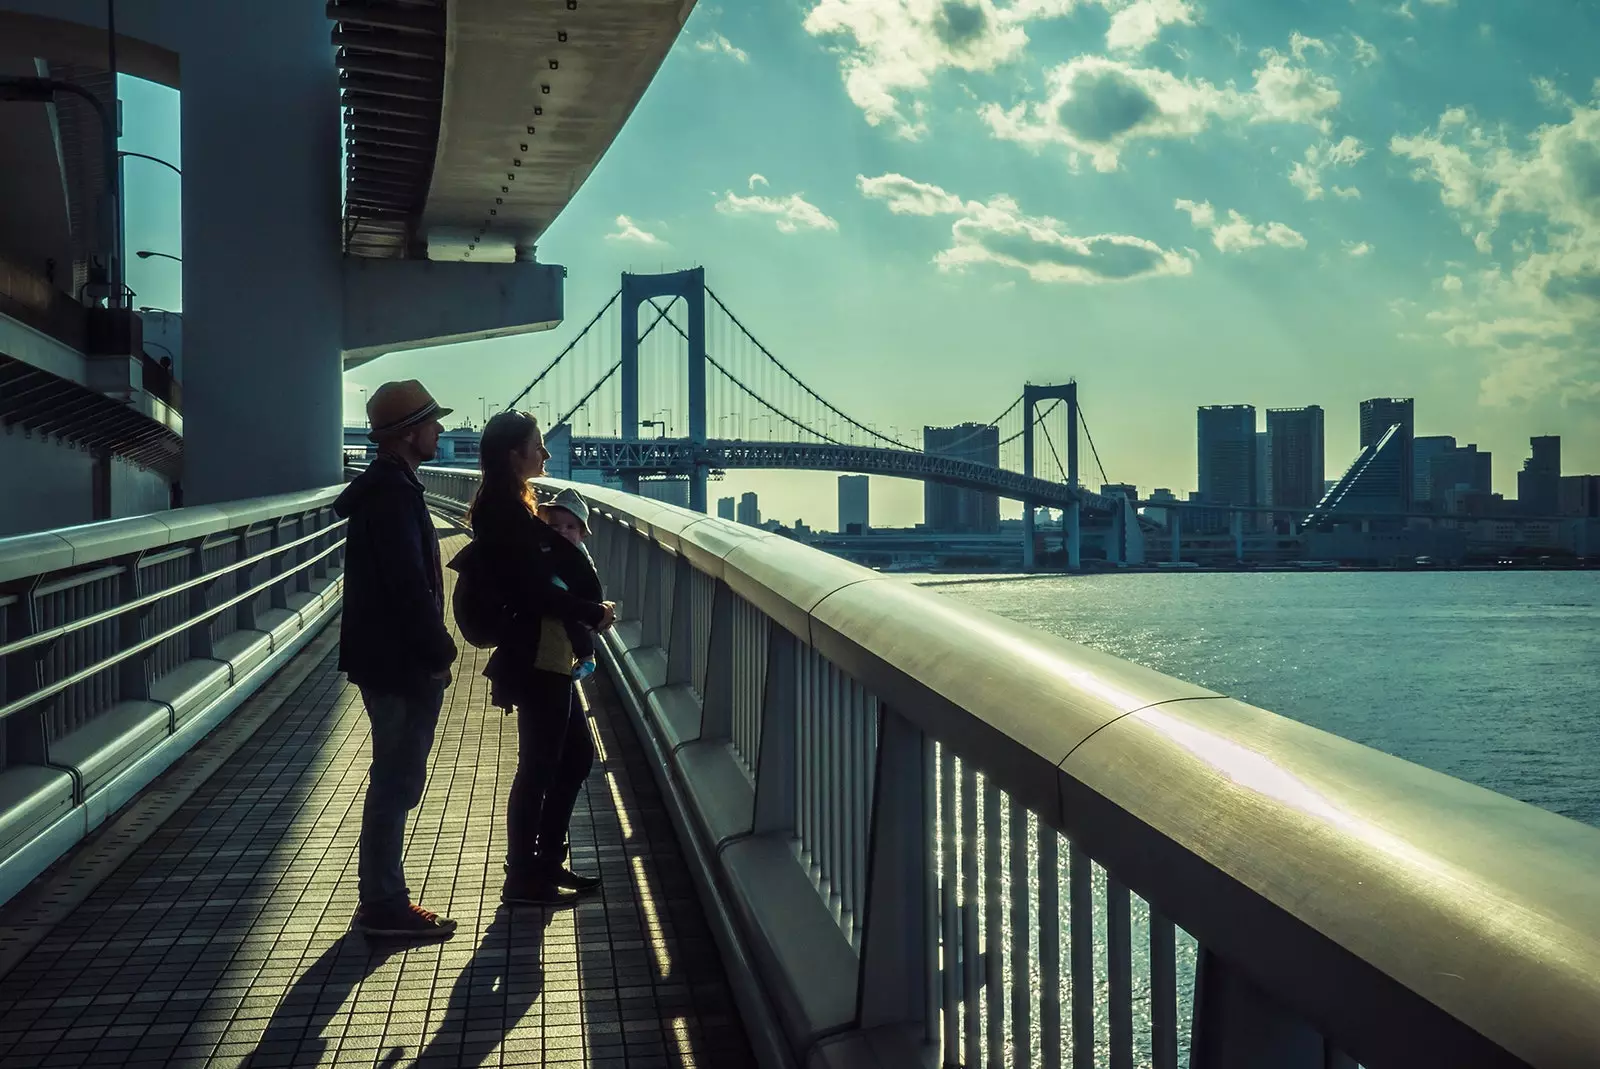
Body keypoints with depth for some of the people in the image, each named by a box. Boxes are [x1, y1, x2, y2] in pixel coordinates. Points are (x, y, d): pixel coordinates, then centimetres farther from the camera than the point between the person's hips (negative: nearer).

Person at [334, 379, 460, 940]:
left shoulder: (384, 487, 15)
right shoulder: (393, 494, -18)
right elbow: (410, 586, -24)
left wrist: (433, 647, 16)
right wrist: (439, 651, -15)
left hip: (390, 660, 10)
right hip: (400, 665, -10)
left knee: (396, 780, 16)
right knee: (396, 782, -3)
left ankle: (382, 898, 24)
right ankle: (384, 907, 6)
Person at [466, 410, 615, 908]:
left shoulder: (514, 506, 15)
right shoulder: (502, 511, -16)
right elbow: (535, 590, -21)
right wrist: (593, 612, -12)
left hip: (547, 654, 10)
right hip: (534, 657, -10)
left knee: (576, 755, 16)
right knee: (539, 767, -1)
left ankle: (547, 862, 26)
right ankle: (523, 880, 11)